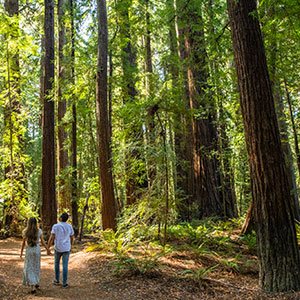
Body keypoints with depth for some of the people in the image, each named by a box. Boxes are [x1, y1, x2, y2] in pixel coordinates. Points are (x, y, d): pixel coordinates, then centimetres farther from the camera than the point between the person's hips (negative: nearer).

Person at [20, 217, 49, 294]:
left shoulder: (25, 231, -7)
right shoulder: (39, 231, -4)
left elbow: (23, 243, -3)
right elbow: (42, 242, 0)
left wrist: (21, 252, 8)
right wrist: (47, 249, 12)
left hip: (29, 250, -2)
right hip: (37, 250, 2)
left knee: (29, 268, 4)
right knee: (36, 267, 19)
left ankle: (33, 286, -6)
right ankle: (36, 283, 30)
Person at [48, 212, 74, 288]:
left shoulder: (55, 226, -12)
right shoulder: (69, 226, -1)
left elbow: (51, 238, -16)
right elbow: (72, 238, 8)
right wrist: (70, 246, 24)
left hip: (58, 248, -1)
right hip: (66, 249, 2)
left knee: (57, 263, 20)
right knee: (65, 266, 6)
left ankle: (57, 280, 27)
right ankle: (64, 283, 6)